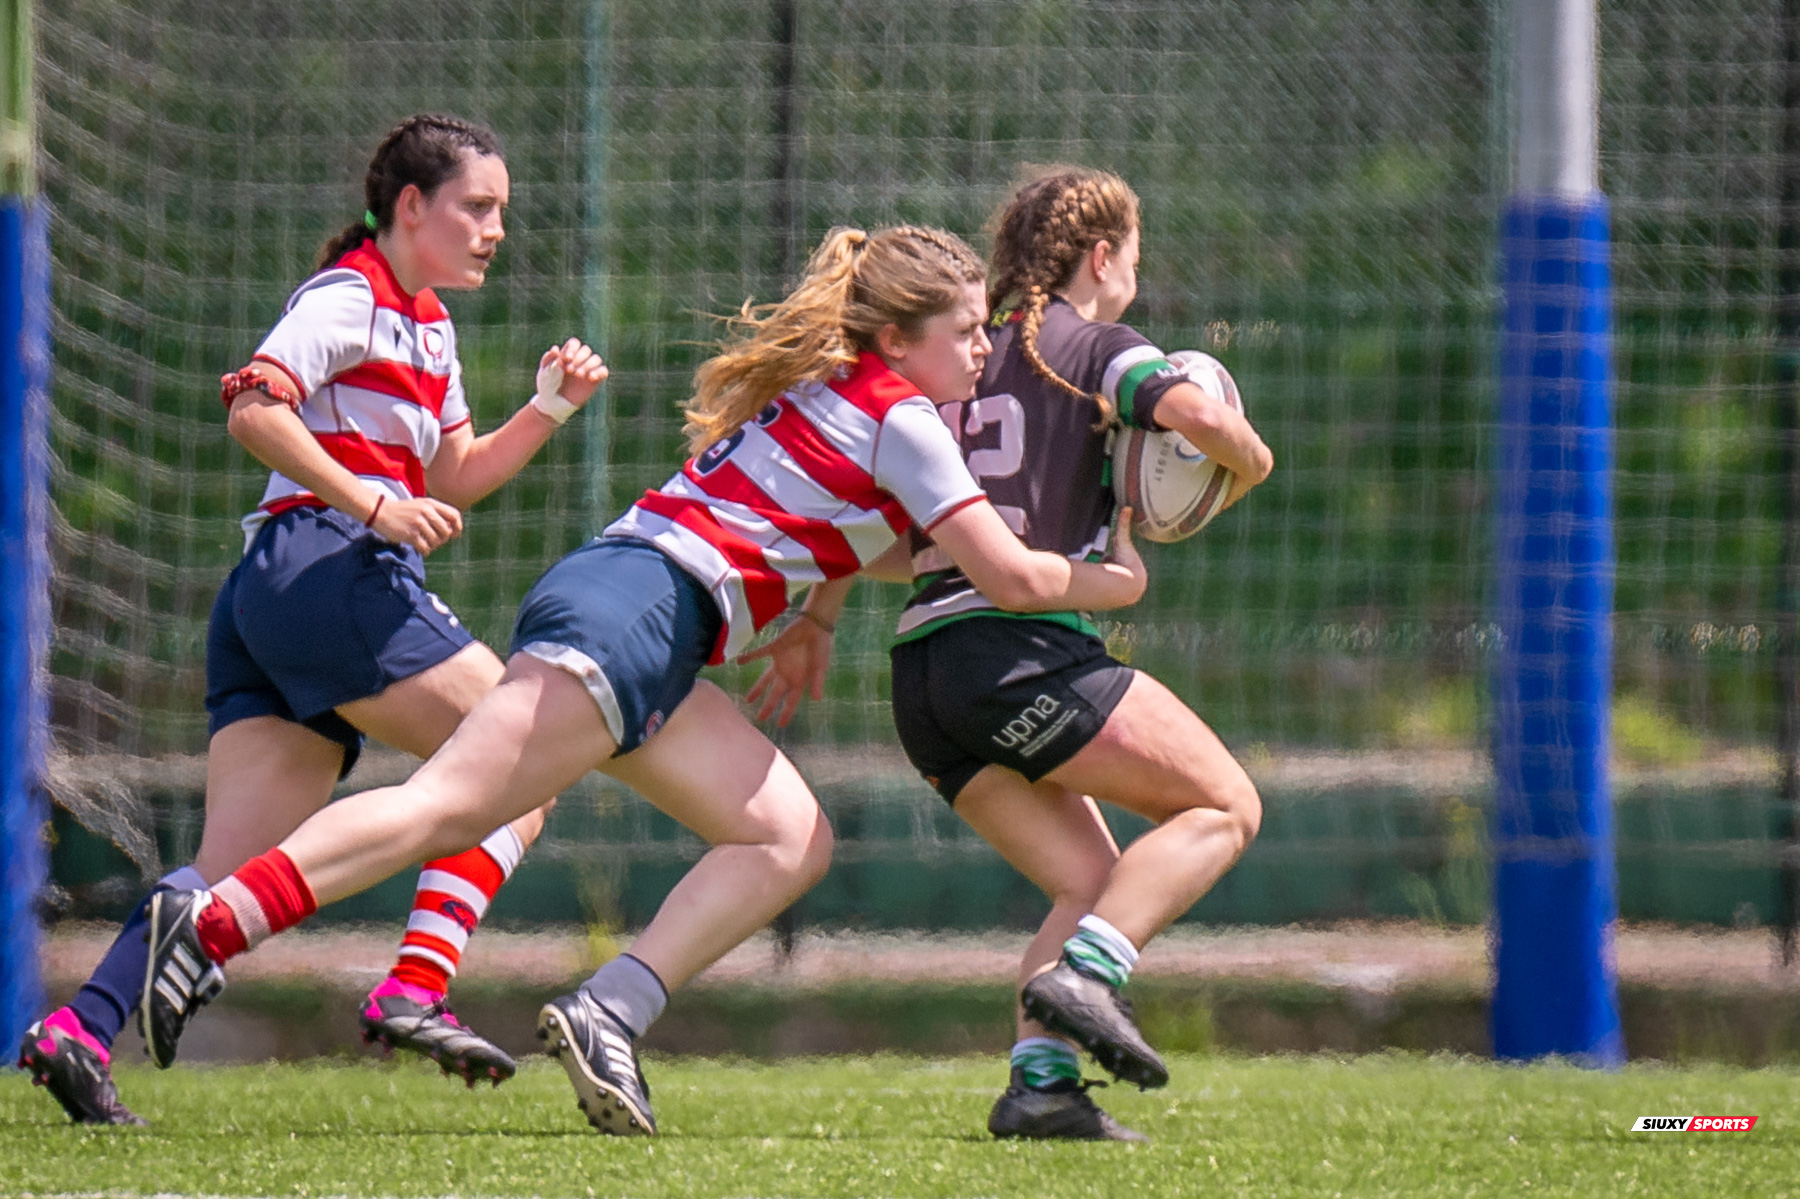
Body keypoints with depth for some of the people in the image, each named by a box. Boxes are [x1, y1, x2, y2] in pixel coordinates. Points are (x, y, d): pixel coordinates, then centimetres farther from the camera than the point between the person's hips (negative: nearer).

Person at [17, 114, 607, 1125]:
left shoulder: (427, 324, 25)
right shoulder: (348, 300, -4)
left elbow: (451, 480, 28)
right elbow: (255, 409, -16)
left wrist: (550, 409, 14)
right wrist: (373, 505, -20)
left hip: (269, 603, 9)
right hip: (326, 568, -9)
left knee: (239, 873, -1)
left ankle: (80, 1031, -14)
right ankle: (414, 990, -19)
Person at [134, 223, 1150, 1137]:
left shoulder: (830, 390, 22)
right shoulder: (902, 421, -4)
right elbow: (1012, 578, -7)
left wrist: (818, 616, 28)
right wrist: (1115, 581, 9)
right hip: (634, 615, -10)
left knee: (791, 841, 5)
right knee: (449, 807, -20)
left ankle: (610, 1016, -8)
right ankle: (213, 924, -28)